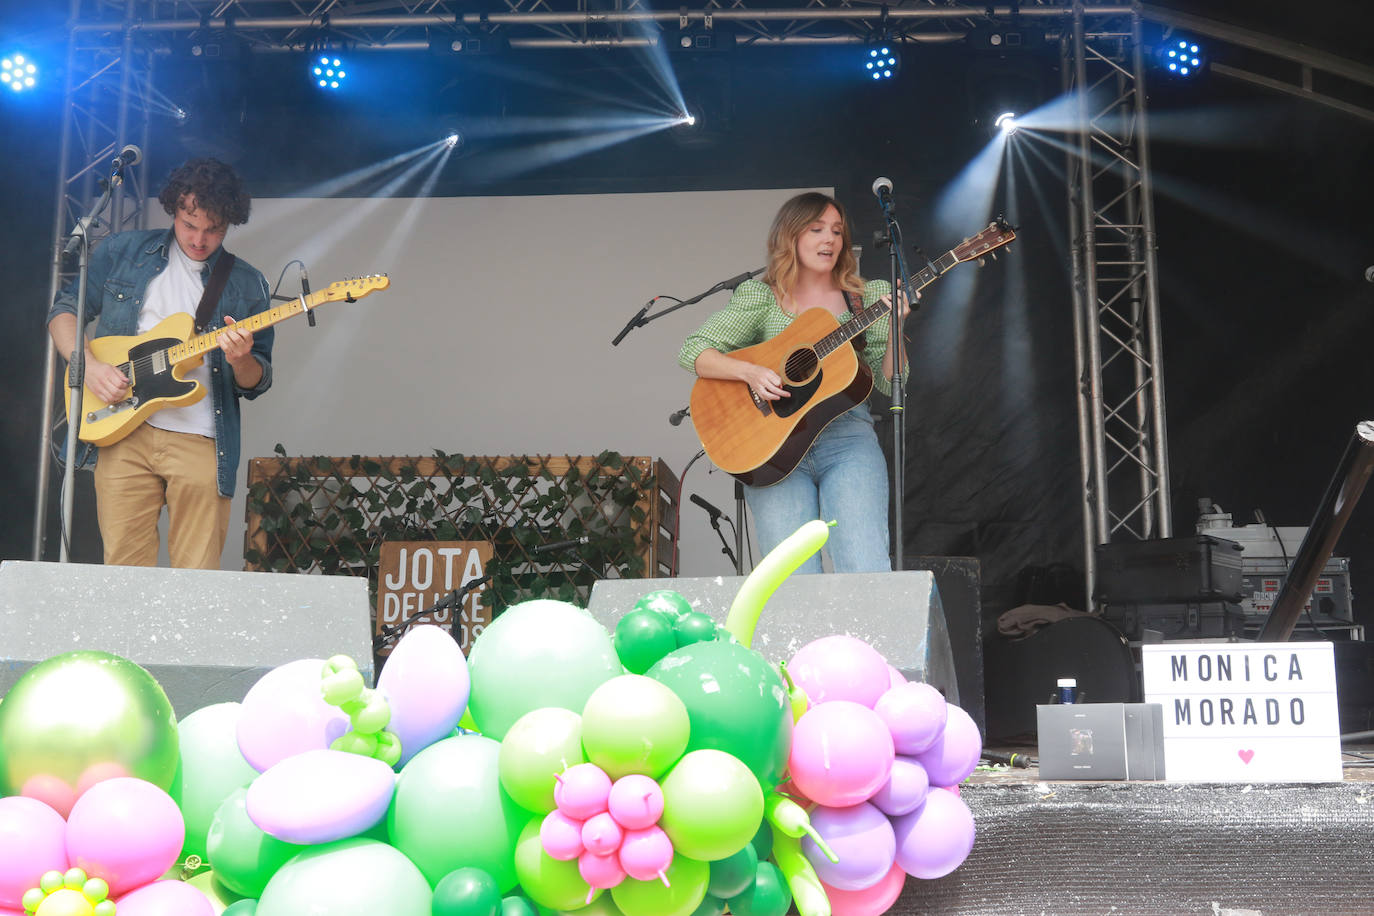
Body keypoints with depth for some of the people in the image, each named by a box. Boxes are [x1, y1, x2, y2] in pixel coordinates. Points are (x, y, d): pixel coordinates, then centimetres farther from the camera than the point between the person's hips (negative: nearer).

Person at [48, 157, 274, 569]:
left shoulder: (248, 285, 9)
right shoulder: (122, 252, 10)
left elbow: (256, 384, 10)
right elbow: (64, 309, 14)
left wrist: (241, 361, -13)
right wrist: (88, 364, -4)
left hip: (201, 442, 0)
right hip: (122, 430, 0)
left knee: (199, 581, -1)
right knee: (123, 571, 1)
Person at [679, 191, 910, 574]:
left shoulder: (867, 297, 14)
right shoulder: (761, 297, 9)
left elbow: (889, 384, 9)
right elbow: (692, 352, 2)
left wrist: (895, 327, -8)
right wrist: (750, 372, -13)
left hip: (847, 438, 1)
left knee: (866, 571, -17)